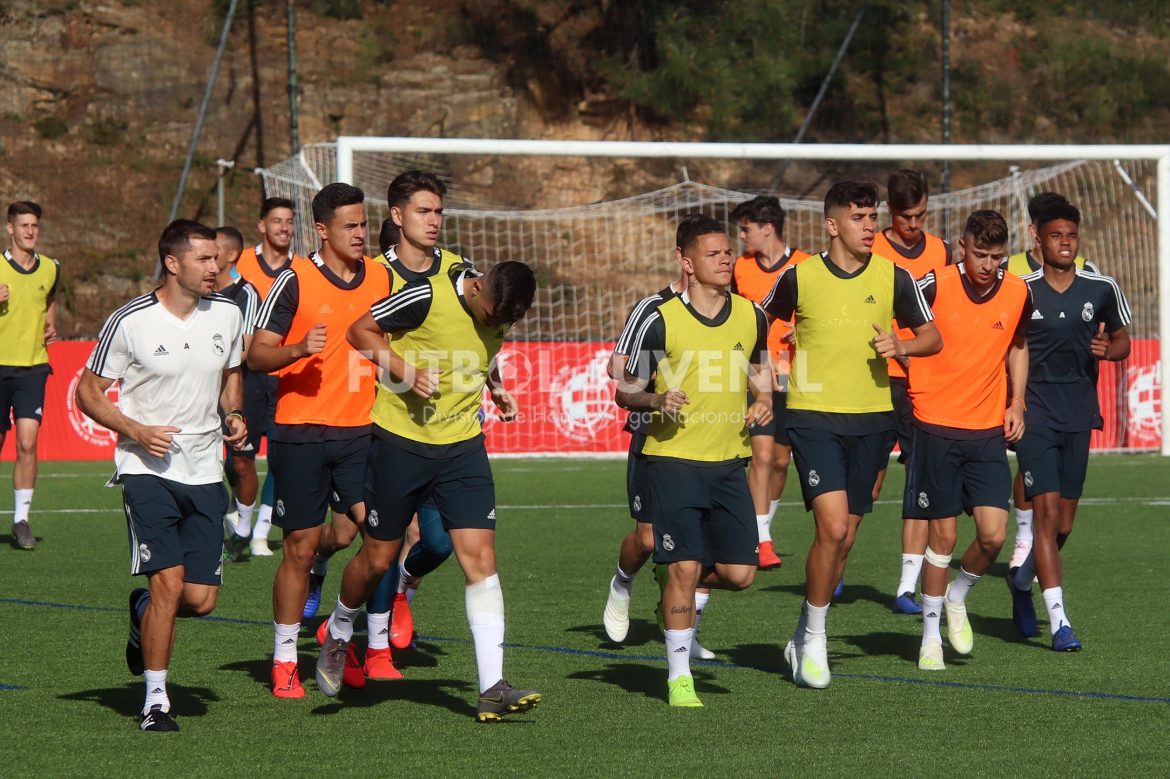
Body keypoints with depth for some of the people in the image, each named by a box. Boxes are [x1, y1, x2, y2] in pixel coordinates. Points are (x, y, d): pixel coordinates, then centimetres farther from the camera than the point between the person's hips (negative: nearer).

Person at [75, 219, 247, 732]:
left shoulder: (227, 314, 5)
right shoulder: (130, 322, -9)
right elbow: (88, 392, -2)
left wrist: (234, 415, 4)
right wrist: (136, 431, -16)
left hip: (205, 471, 4)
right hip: (147, 467, -4)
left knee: (201, 599, 0)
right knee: (169, 584, -15)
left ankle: (144, 613, 36)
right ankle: (155, 702, -1)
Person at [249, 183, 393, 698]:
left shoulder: (382, 278, 9)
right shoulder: (295, 280, -5)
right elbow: (256, 355, -7)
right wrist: (298, 350, -24)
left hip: (360, 432, 4)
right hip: (300, 433, -4)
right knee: (300, 547, 0)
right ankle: (284, 660, 13)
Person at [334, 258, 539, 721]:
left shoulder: (497, 317, -1)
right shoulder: (429, 296, -19)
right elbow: (360, 330, -10)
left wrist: (496, 390, 4)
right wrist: (404, 370, -23)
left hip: (462, 446, 4)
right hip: (401, 442, -4)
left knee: (481, 558, -9)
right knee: (378, 557, 7)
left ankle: (492, 689, -13)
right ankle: (338, 636, 38)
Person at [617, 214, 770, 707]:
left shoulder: (751, 316, 6)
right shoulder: (661, 321, -7)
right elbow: (625, 392, 0)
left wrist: (763, 402, 4)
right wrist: (656, 401, -20)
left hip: (729, 462, 4)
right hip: (674, 460, -4)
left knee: (740, 573, -1)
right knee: (684, 567, -9)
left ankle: (682, 590, 32)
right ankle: (679, 676, 4)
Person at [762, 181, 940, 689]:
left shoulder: (893, 277, 0)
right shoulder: (798, 277, -3)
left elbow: (932, 337, 8)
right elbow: (764, 323, 15)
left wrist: (901, 347, -11)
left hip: (872, 417, 3)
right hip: (814, 416, -3)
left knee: (843, 538, 9)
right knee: (833, 526, -17)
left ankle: (803, 639, 27)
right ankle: (815, 640, -2)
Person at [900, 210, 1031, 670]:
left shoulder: (1017, 292, 1)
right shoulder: (935, 286, -11)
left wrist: (1016, 403, 11)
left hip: (988, 430, 3)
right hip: (936, 427, -3)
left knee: (993, 533, -7)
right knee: (943, 534, -1)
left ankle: (957, 599, 23)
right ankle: (931, 634, 15)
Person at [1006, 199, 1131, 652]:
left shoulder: (1102, 290, 4)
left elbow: (1123, 339, 15)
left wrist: (1107, 349, -8)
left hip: (1079, 414, 3)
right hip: (1036, 414, -3)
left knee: (1065, 521, 9)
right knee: (1046, 511, -13)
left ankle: (1022, 578, 39)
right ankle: (1058, 620, -15)